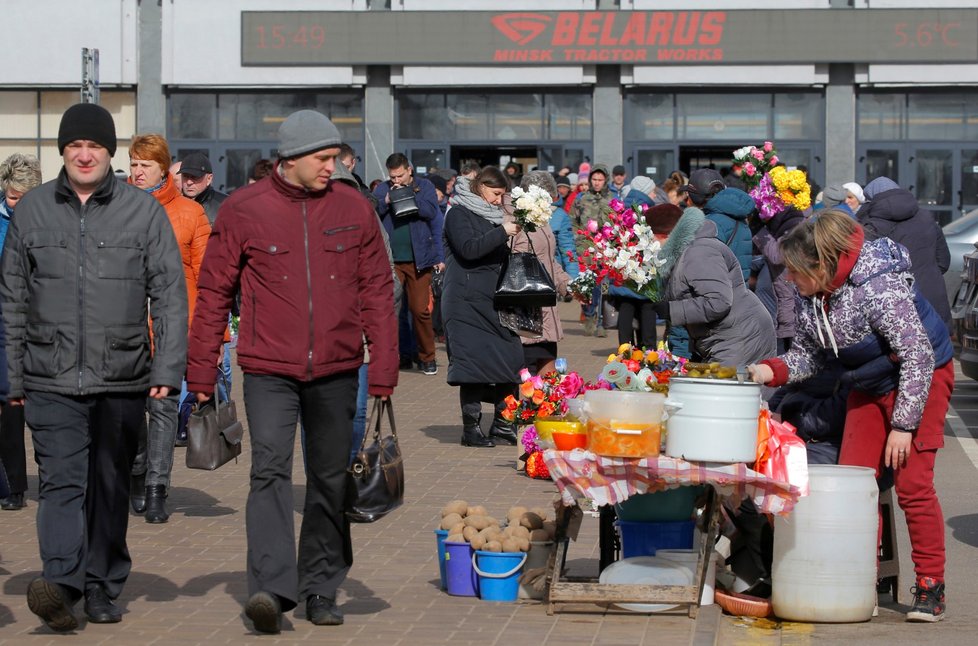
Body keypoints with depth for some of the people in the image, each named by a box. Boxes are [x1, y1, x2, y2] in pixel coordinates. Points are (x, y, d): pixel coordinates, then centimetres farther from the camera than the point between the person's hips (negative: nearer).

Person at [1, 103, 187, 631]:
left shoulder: (143, 210, 4)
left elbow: (170, 294, 3)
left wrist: (168, 368, -6)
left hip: (122, 379, 0)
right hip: (51, 381, 0)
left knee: (110, 487, 9)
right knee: (61, 482, -13)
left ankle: (102, 587, 19)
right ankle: (61, 582, -23)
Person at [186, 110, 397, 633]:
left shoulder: (354, 209, 4)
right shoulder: (244, 210, -2)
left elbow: (377, 293, 7)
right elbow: (213, 294, 3)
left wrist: (383, 373, 3)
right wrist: (201, 374, 1)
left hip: (336, 372, 3)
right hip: (269, 371, -2)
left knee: (331, 480, 9)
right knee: (270, 468, -17)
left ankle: (321, 589, 21)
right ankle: (272, 588, -22)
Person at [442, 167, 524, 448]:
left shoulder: (491, 216, 19)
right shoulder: (459, 214, -5)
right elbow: (468, 249, -20)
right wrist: (502, 233, -19)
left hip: (493, 302, 8)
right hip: (467, 301, -8)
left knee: (510, 359, 2)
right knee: (473, 362, -7)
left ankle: (502, 422, 11)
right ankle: (471, 428, 0)